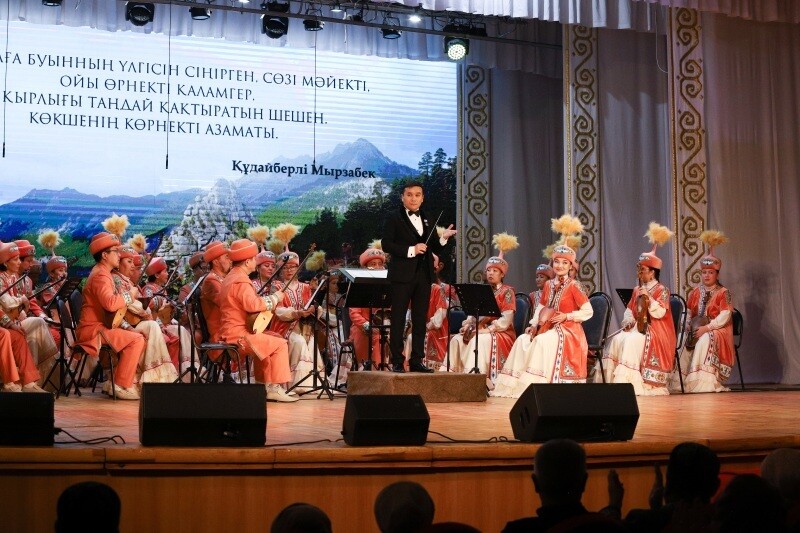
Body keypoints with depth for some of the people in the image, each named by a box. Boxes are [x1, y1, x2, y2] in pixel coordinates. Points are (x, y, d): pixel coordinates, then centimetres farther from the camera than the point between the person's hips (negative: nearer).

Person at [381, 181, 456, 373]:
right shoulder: (394, 219, 0)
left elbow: (434, 249, 16)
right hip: (402, 275, -5)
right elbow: (386, 244, -10)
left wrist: (443, 238, -4)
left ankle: (416, 361, 11)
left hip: (424, 276, 5)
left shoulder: (426, 221, 17)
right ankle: (397, 362, 2)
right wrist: (410, 250, -17)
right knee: (398, 319, -1)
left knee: (420, 320, 6)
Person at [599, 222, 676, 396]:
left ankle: (629, 381, -30)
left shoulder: (661, 290, -5)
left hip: (655, 331, -7)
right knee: (617, 340, -19)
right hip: (638, 327, 7)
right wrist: (628, 321, -3)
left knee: (631, 342, -31)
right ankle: (614, 379, -22)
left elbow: (660, 313, -16)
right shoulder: (637, 290, 16)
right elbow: (629, 310, 16)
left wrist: (648, 298, -23)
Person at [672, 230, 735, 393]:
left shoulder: (723, 293, -3)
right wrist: (688, 328, -7)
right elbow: (688, 313, 13)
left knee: (705, 341, -35)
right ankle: (681, 380, -18)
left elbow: (725, 316, -14)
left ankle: (704, 381, -33)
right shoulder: (696, 292, 13)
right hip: (697, 329, 5)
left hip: (717, 330, -5)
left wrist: (706, 328, -21)